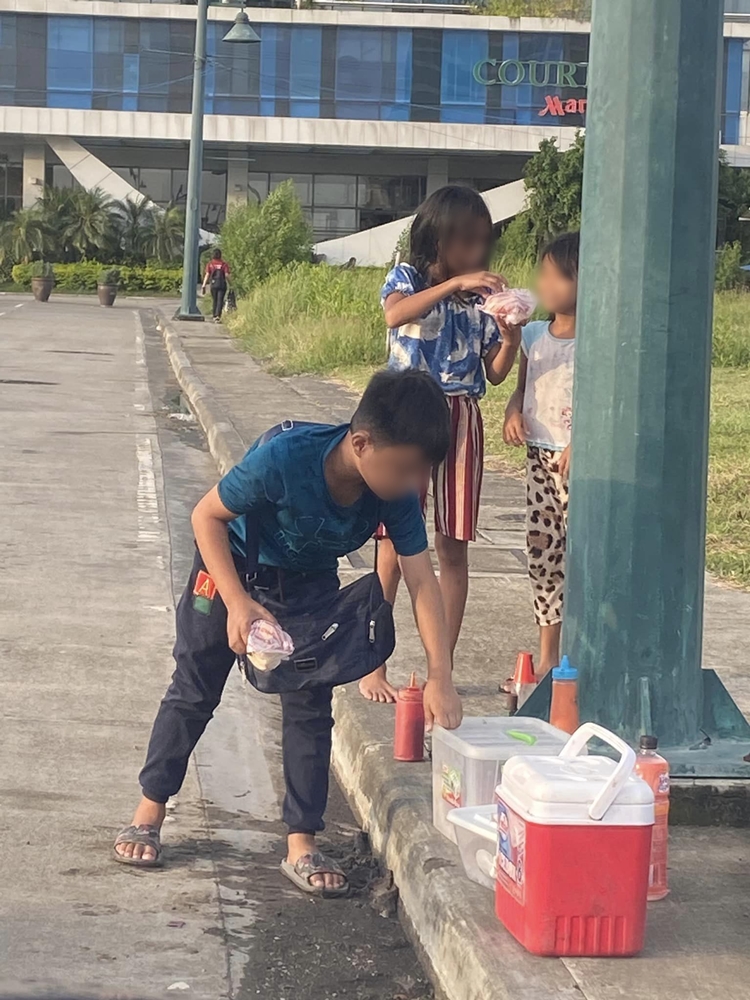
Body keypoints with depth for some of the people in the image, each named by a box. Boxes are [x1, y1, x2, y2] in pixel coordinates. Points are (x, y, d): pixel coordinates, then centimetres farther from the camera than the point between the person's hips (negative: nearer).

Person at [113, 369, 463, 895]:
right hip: (233, 562, -3)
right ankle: (149, 812, 22)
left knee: (311, 707, 0)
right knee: (194, 691, 6)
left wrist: (440, 676, -29)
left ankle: (302, 845, 8)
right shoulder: (285, 457, -40)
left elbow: (422, 581, -22)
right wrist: (237, 602, -34)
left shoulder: (397, 495, -27)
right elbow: (207, 515, -26)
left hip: (310, 581, 3)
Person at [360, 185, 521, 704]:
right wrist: (455, 283, -31)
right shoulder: (408, 278, 0)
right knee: (396, 543, -2)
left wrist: (510, 339, -12)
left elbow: (495, 373, 8)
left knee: (454, 545, 4)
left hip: (461, 421, 3)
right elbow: (395, 314, -25)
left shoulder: (482, 296, 9)